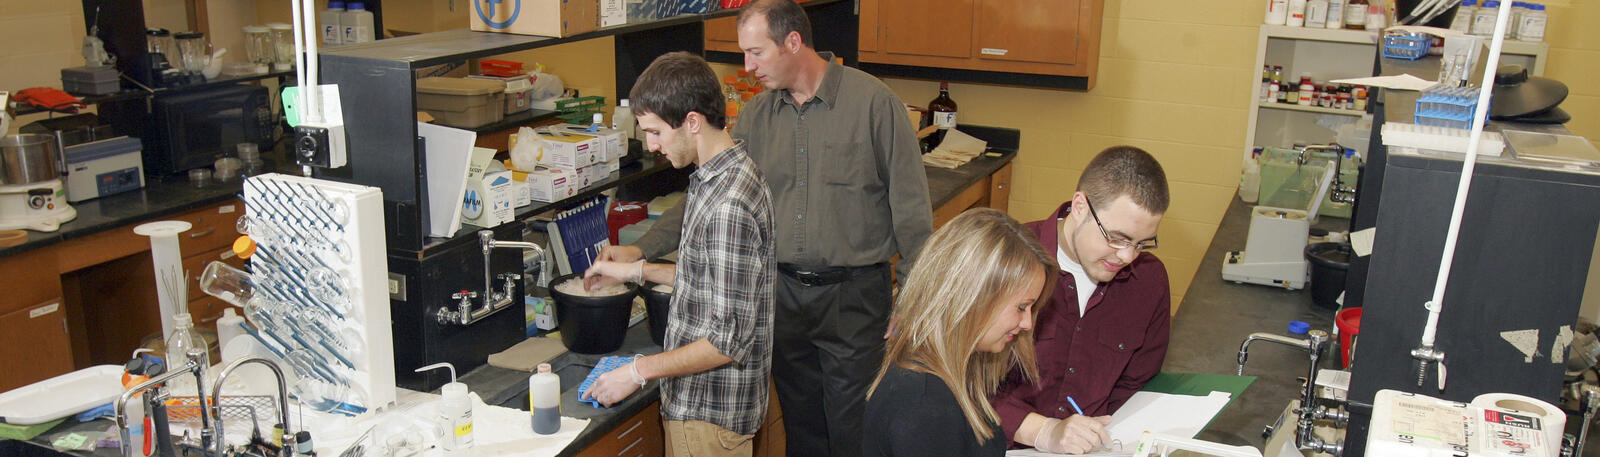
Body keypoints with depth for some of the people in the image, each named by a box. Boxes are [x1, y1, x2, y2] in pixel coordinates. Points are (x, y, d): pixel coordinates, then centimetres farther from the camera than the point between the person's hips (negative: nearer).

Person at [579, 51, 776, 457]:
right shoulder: (715, 177, 5)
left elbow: (730, 340, -26)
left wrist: (638, 372, -19)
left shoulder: (728, 206, -28)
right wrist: (637, 270, 16)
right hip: (696, 398, 10)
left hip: (711, 409, -10)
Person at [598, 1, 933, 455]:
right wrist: (640, 250, -3)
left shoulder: (873, 101, -10)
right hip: (783, 292, 5)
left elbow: (910, 207, -8)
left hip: (853, 296, -4)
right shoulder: (754, 116, 5)